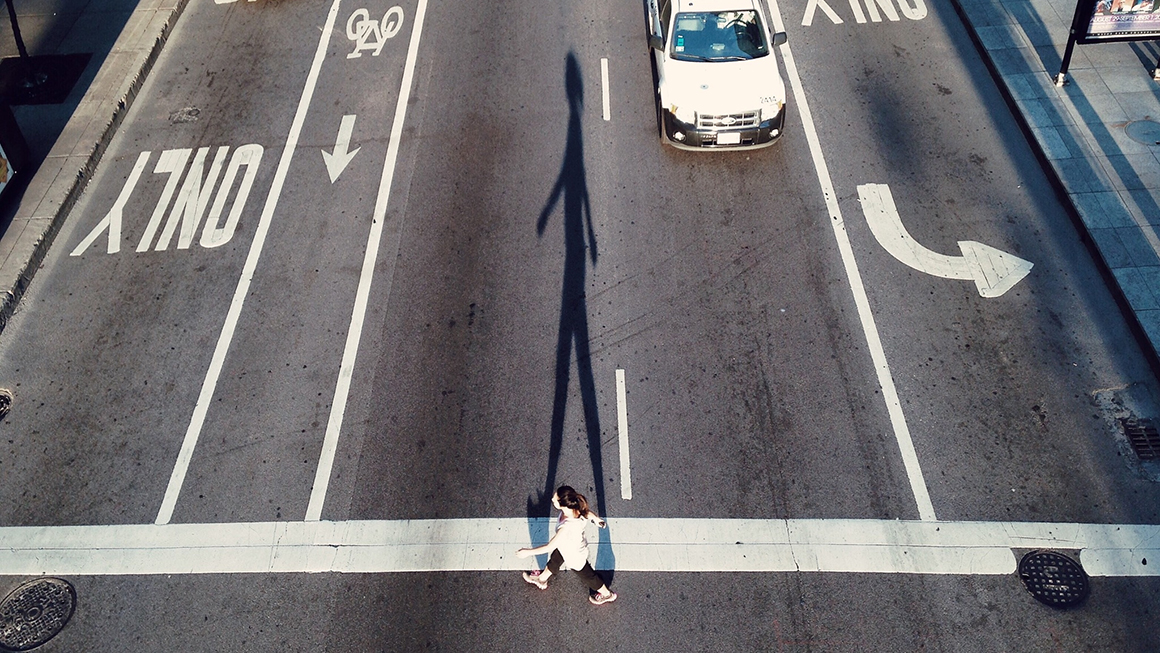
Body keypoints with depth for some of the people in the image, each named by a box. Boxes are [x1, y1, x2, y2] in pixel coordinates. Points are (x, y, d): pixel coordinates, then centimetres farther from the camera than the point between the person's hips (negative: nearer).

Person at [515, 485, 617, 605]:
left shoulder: (567, 527, -49)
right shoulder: (577, 507, -29)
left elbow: (550, 547, -38)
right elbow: (589, 513, -5)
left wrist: (528, 552, -26)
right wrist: (597, 519, 18)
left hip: (575, 556, -7)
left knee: (587, 575, 22)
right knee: (554, 561, 32)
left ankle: (607, 595, 50)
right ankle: (541, 580, 63)